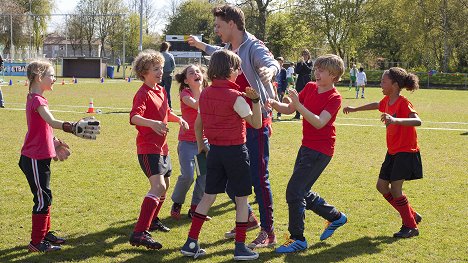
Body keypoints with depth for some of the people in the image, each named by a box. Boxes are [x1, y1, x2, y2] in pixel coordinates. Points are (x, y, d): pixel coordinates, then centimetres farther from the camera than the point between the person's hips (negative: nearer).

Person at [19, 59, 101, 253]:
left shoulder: (34, 98, 12)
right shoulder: (37, 100, -19)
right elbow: (52, 122, -37)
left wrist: (54, 142, 27)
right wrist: (73, 128, -50)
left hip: (40, 156, 10)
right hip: (35, 158, -10)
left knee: (44, 196, 18)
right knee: (43, 198, -4)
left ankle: (45, 233, 30)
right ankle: (37, 242, 3)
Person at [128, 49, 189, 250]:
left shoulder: (161, 91, 13)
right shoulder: (143, 94, -15)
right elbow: (134, 117, -32)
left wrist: (179, 119, 12)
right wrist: (153, 123, -49)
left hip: (161, 146, 10)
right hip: (148, 148, -10)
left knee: (164, 184, 22)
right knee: (158, 186, -23)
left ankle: (152, 220, 43)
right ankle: (139, 233, -29)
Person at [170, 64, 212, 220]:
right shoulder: (185, 93, -7)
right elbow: (196, 104, -27)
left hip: (205, 140, 4)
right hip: (187, 141, -4)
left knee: (206, 175, -3)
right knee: (187, 175, -13)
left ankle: (195, 208, 14)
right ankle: (176, 204, 13)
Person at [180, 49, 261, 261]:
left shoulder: (205, 94, 3)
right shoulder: (234, 97, -15)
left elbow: (198, 124, 11)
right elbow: (256, 123, -11)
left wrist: (201, 145, 24)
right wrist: (255, 99, -15)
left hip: (214, 150, 6)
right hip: (235, 150, -6)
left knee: (209, 195, 13)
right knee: (242, 198, 5)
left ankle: (191, 243, 13)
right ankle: (240, 247, 7)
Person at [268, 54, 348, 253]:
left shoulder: (334, 98, -13)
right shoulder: (310, 87, 7)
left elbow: (319, 123, -25)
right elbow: (289, 109, 6)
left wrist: (298, 105, -34)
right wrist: (273, 103, -14)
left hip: (320, 151, -8)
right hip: (307, 146, 8)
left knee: (294, 191, -11)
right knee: (302, 192, 16)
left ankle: (298, 239, 0)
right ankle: (335, 217, 34)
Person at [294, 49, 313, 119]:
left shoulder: (310, 63, 7)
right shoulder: (299, 63, 10)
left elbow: (309, 70, -11)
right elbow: (296, 71, -3)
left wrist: (304, 63, -16)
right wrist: (300, 63, -11)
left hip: (307, 82, -2)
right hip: (300, 82, 2)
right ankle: (297, 115, 3)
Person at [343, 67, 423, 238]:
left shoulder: (403, 103, -20)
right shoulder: (387, 100, 4)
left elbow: (417, 121, -38)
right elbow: (377, 105, 29)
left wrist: (395, 120, -52)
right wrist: (355, 109, 39)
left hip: (406, 152, -9)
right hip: (393, 152, 9)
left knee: (395, 188, -13)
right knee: (382, 186, 8)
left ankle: (411, 227, 2)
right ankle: (412, 215, 21)